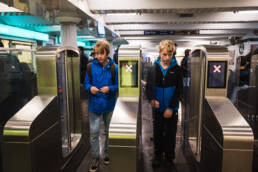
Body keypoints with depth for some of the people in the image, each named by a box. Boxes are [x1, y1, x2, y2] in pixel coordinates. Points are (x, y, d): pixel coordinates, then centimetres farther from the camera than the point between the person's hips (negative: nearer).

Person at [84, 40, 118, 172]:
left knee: (108, 131, 17)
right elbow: (86, 83, 2)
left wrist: (110, 88, -22)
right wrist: (90, 88, -19)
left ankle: (107, 153, 39)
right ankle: (95, 158, 21)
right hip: (95, 104, 0)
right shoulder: (91, 66, -5)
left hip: (109, 104, 0)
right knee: (94, 132, 3)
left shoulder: (114, 68, -7)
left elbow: (118, 86, -3)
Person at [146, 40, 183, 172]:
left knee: (170, 134, 10)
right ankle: (158, 155, 36)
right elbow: (148, 87, -1)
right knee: (158, 133, 15)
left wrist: (171, 108, -13)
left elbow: (178, 90, -7)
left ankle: (169, 159, 29)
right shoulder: (153, 69, -3)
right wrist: (152, 99, -21)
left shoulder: (176, 69, -6)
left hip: (171, 108, -1)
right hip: (157, 108, 1)